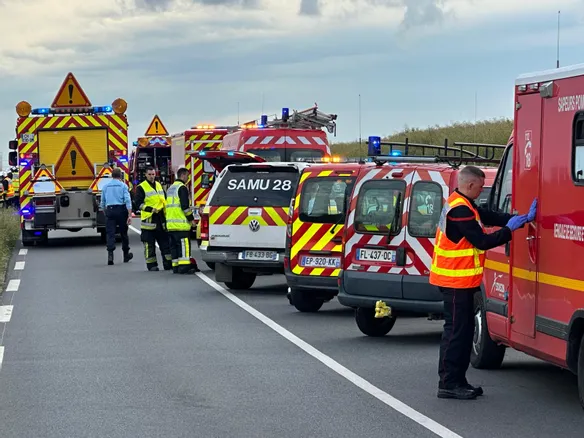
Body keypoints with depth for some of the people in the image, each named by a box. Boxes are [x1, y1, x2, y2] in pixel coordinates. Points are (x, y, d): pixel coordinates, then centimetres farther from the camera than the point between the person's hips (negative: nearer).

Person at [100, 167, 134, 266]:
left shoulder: (106, 187, 10)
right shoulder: (123, 186, 0)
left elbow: (103, 203, 17)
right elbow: (127, 201, -10)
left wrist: (105, 213, 31)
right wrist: (130, 215, -12)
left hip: (109, 210, 2)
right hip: (121, 210, -2)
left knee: (110, 234, -4)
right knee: (123, 233, 12)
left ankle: (110, 255, -21)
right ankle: (126, 255, 26)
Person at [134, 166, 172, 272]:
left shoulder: (159, 185, 16)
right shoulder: (141, 187, -3)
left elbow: (164, 200, 25)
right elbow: (138, 203, -10)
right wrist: (150, 209, -19)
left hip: (161, 219, 6)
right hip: (148, 219, -6)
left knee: (165, 242, 6)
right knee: (149, 244, -2)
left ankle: (168, 263, 10)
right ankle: (151, 265, 4)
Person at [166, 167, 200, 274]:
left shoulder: (171, 188, 22)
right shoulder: (182, 188, -9)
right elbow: (185, 205, -17)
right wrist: (191, 218, -9)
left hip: (171, 223, 9)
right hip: (181, 223, -9)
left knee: (174, 245, 10)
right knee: (184, 245, -10)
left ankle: (175, 267, 11)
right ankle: (184, 266, -16)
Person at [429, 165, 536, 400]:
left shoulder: (463, 205, 15)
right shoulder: (460, 209, -19)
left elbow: (491, 217, 11)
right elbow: (482, 241, -21)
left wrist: (524, 218, 3)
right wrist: (509, 230, -10)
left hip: (458, 280, 11)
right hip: (456, 280, -11)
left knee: (464, 328, 13)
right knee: (456, 329, -7)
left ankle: (457, 381, 18)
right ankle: (448, 383, -4)